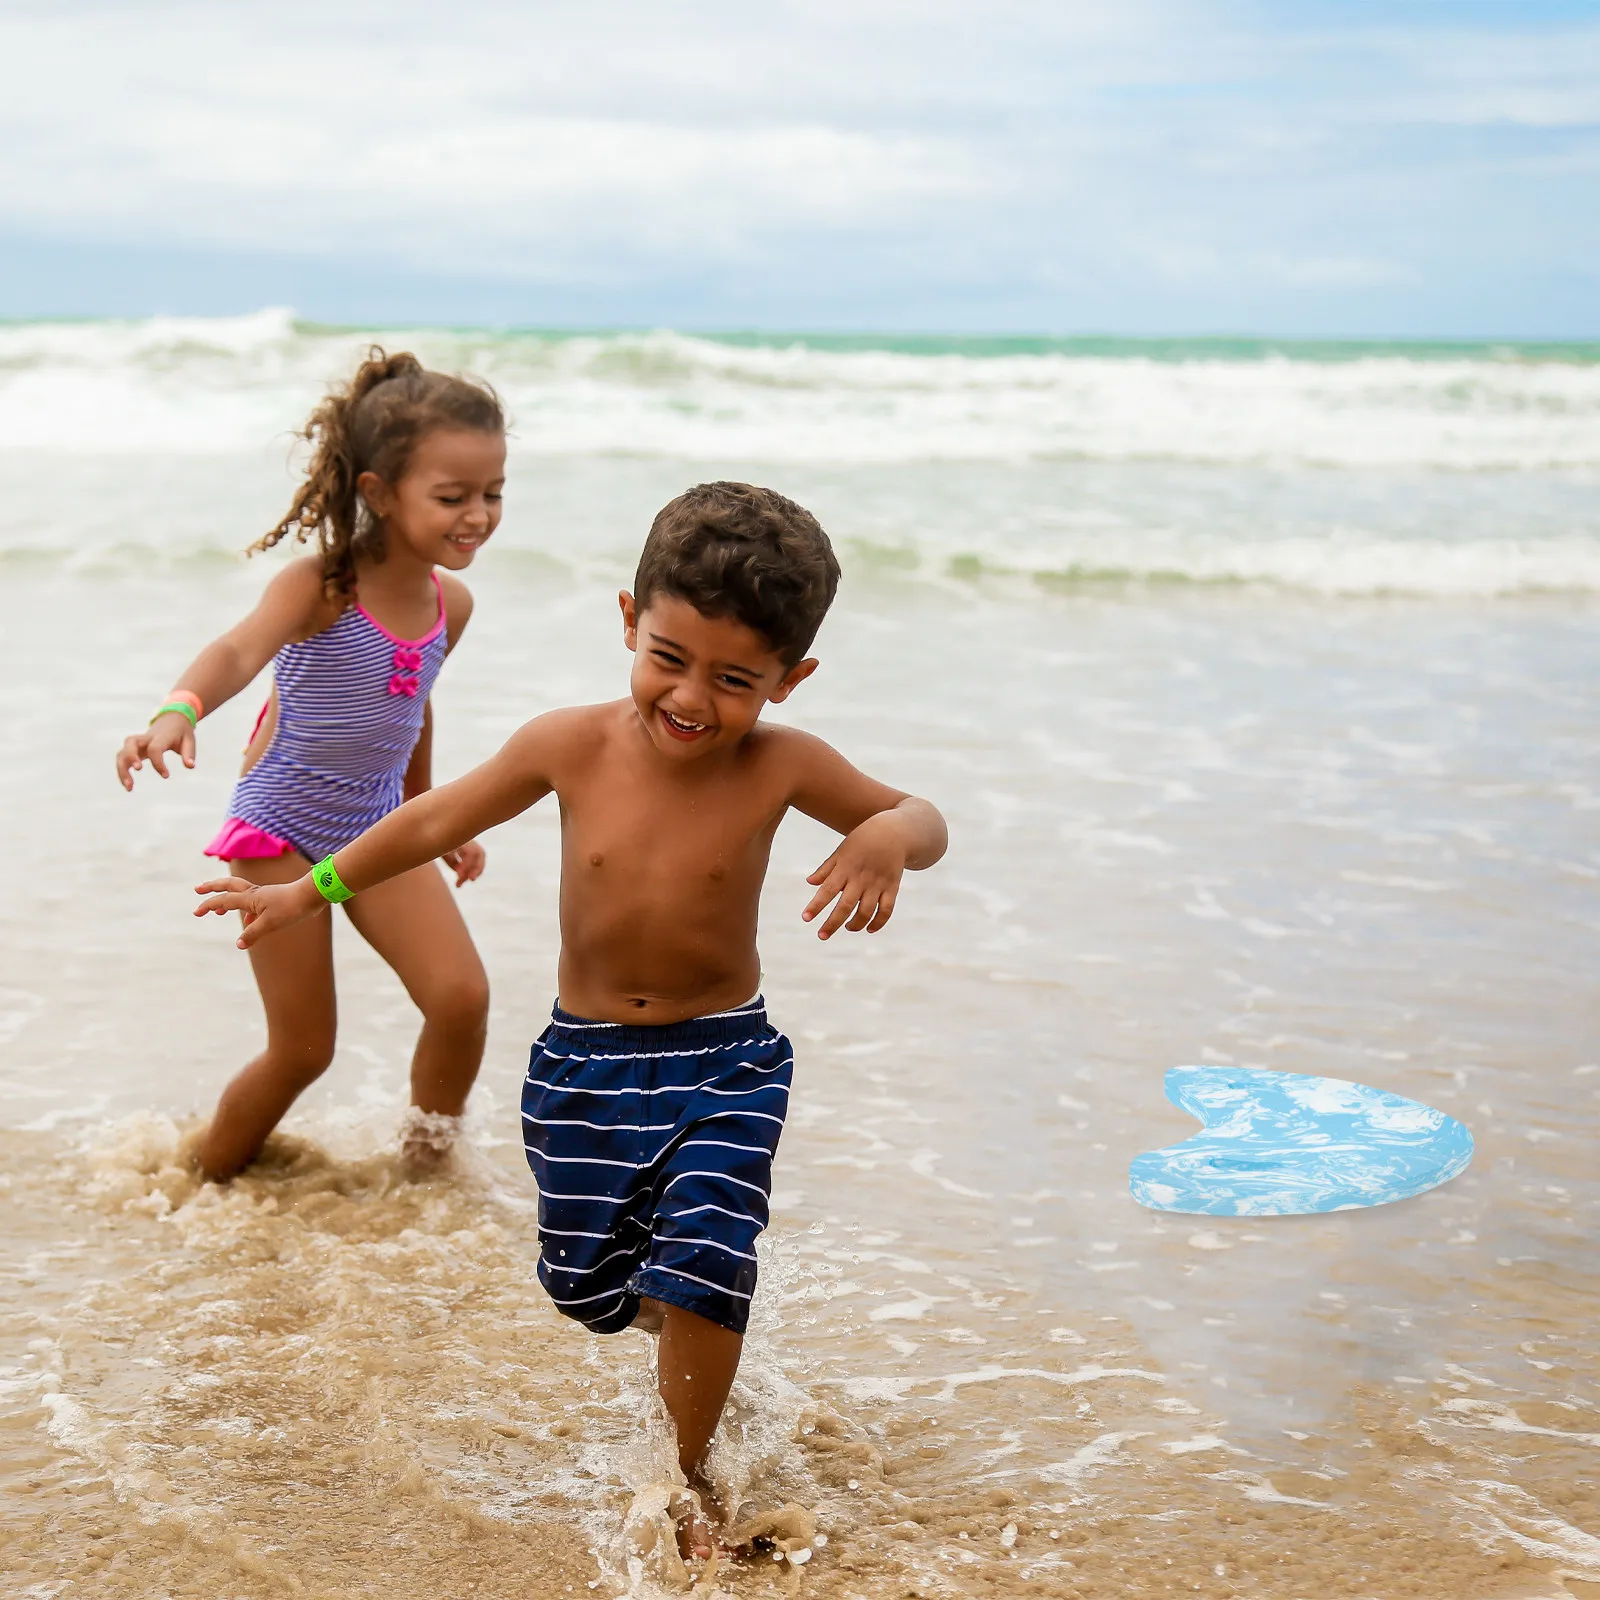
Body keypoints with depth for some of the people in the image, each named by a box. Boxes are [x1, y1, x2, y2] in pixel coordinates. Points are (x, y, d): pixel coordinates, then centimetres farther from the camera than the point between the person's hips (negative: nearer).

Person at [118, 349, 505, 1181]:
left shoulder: (450, 604, -3)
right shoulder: (318, 587, -22)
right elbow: (239, 650, -42)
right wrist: (177, 711, -63)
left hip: (377, 829, 5)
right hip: (281, 833, -5)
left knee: (462, 997, -11)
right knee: (303, 1050, 1)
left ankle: (428, 1166, 14)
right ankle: (207, 1177, 28)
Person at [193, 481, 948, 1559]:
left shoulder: (782, 766, -16)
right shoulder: (572, 747, -13)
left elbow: (925, 820, -6)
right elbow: (437, 822, 3)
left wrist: (890, 836, -31)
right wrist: (311, 891, 10)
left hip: (726, 1062, -2)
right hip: (585, 1061, 3)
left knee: (702, 1260, -16)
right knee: (588, 1284, 13)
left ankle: (687, 1483, 9)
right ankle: (700, 1346, 48)